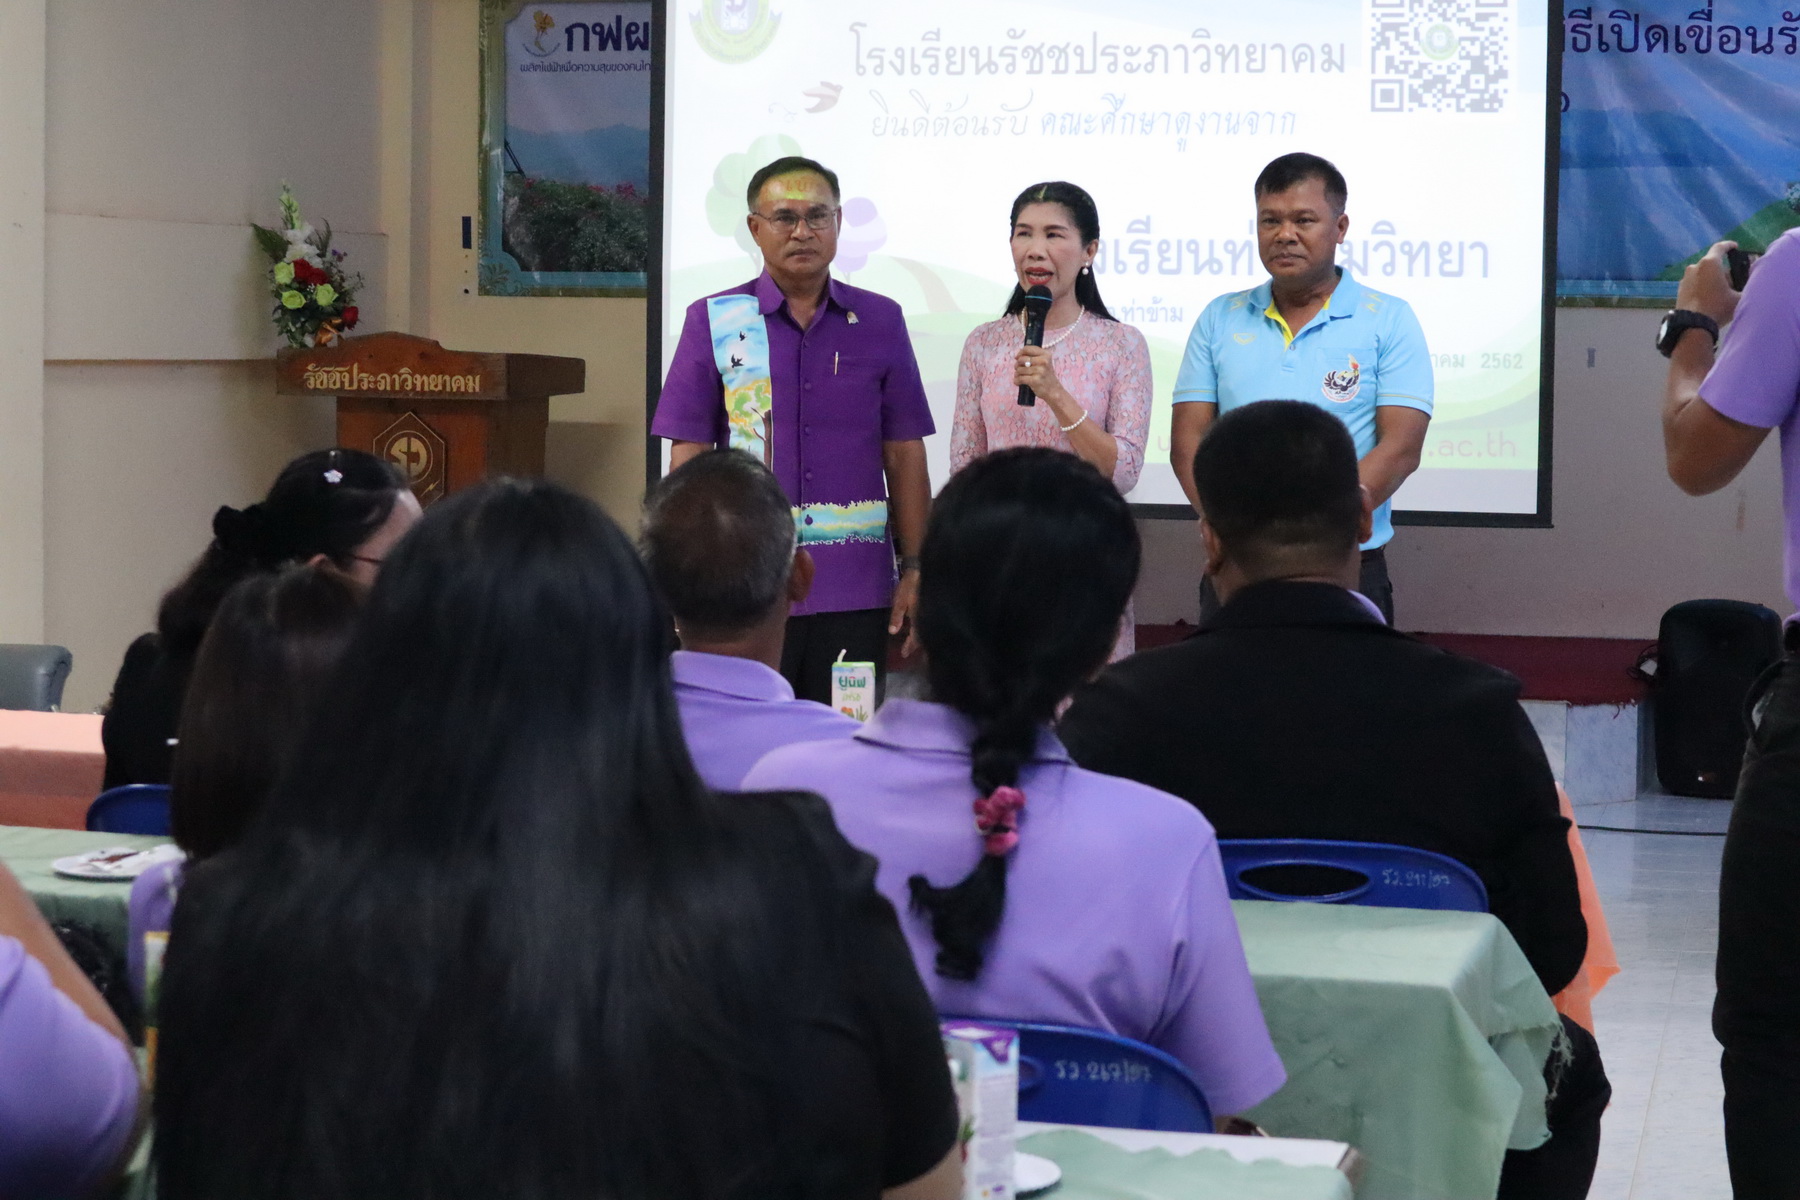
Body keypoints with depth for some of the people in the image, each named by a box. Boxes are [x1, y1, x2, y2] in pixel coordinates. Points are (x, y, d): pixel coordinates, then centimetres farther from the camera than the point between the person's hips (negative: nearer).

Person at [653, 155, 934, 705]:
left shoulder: (880, 321, 8)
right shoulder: (713, 321, 4)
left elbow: (904, 457, 9)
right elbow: (688, 458, 3)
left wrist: (914, 569, 3)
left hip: (854, 592, 1)